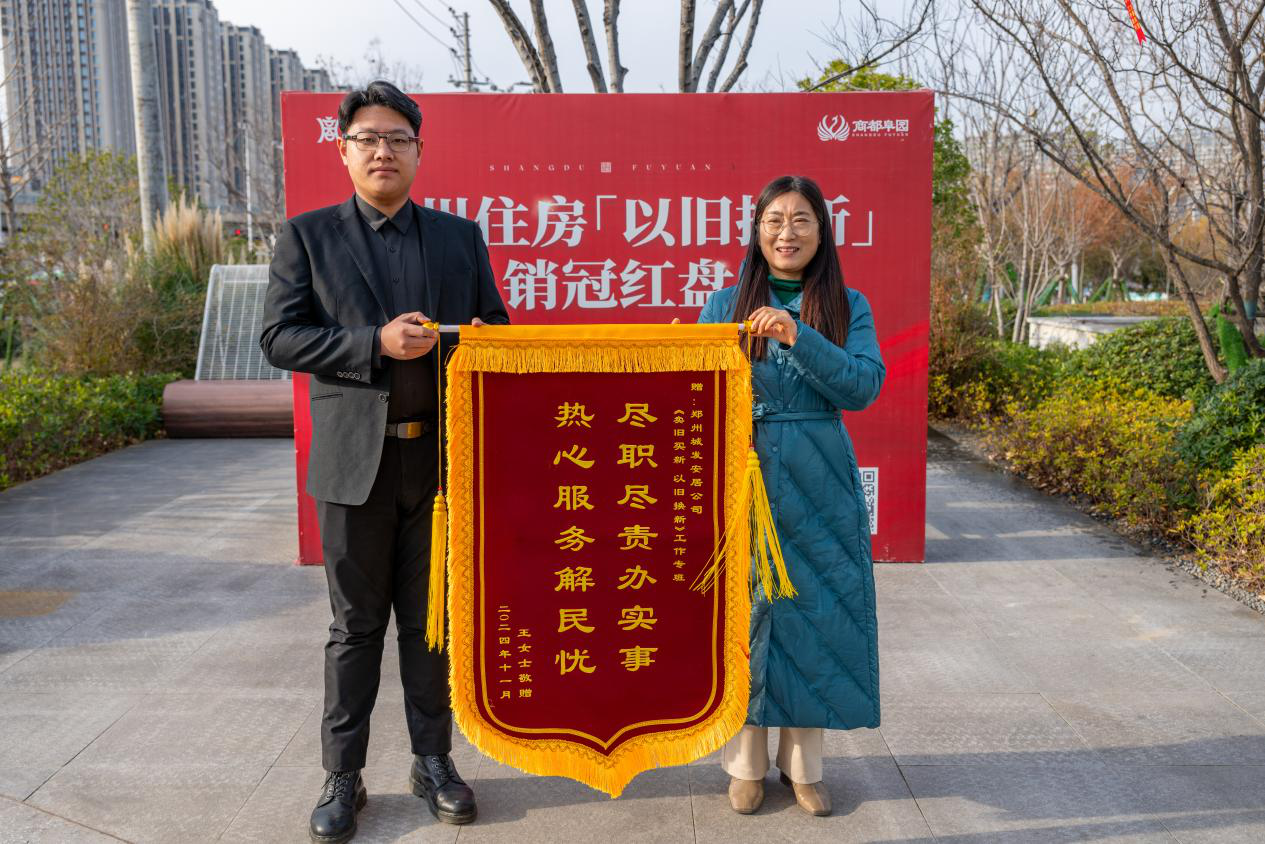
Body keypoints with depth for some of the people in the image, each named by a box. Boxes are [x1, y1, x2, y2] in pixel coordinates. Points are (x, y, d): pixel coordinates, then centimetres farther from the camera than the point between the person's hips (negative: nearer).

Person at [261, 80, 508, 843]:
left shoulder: (461, 236, 10)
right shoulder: (308, 236, 4)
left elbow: (494, 324, 14)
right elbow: (280, 337, -4)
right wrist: (376, 344, -17)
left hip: (440, 456, 2)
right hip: (356, 459, -1)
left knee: (431, 619, 12)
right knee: (356, 623, 8)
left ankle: (433, 760, 27)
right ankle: (344, 775, 23)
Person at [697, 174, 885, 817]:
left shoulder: (848, 307, 5)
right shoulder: (727, 303, 5)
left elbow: (865, 386, -11)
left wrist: (797, 336, -21)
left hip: (818, 486, 1)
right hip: (743, 478, 0)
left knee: (813, 614, 5)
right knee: (744, 610, 3)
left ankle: (803, 763, 22)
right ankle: (746, 763, 20)